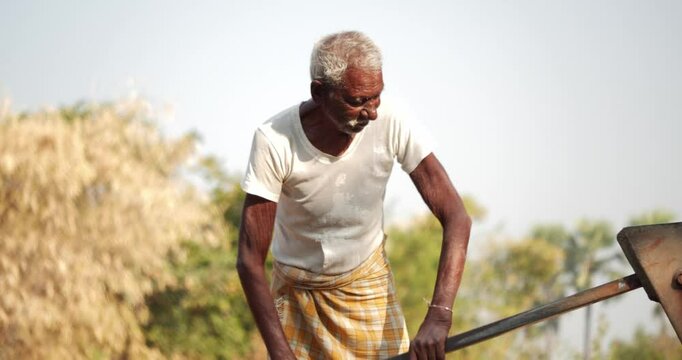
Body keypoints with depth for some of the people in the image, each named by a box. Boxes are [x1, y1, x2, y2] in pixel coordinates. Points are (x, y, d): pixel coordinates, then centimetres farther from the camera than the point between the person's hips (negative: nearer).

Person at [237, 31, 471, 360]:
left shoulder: (390, 127, -23)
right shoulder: (275, 141, -28)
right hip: (295, 292, -1)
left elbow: (456, 219, -21)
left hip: (367, 287, 1)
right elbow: (250, 260, -25)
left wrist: (438, 315, -34)